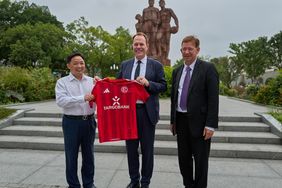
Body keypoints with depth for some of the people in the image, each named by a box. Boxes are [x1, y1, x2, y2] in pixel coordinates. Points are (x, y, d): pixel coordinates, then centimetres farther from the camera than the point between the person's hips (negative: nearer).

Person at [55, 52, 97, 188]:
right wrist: (82, 98, -24)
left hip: (89, 121, 3)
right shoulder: (62, 82, -2)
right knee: (71, 156, 9)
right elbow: (60, 101, -16)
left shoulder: (91, 81, 8)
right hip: (71, 122, -3)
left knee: (89, 155, 14)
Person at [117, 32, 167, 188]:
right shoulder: (125, 65, 9)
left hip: (147, 112, -2)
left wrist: (148, 83, -17)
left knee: (147, 149, 9)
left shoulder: (156, 65, 1)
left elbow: (163, 86, -3)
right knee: (131, 147, 13)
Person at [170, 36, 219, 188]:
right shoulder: (177, 71, 11)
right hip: (180, 121, 6)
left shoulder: (208, 68, -7)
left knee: (200, 159, 8)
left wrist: (211, 125, -16)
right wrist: (172, 120, 12)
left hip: (198, 121, -5)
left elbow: (213, 98, -11)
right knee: (183, 157, 16)